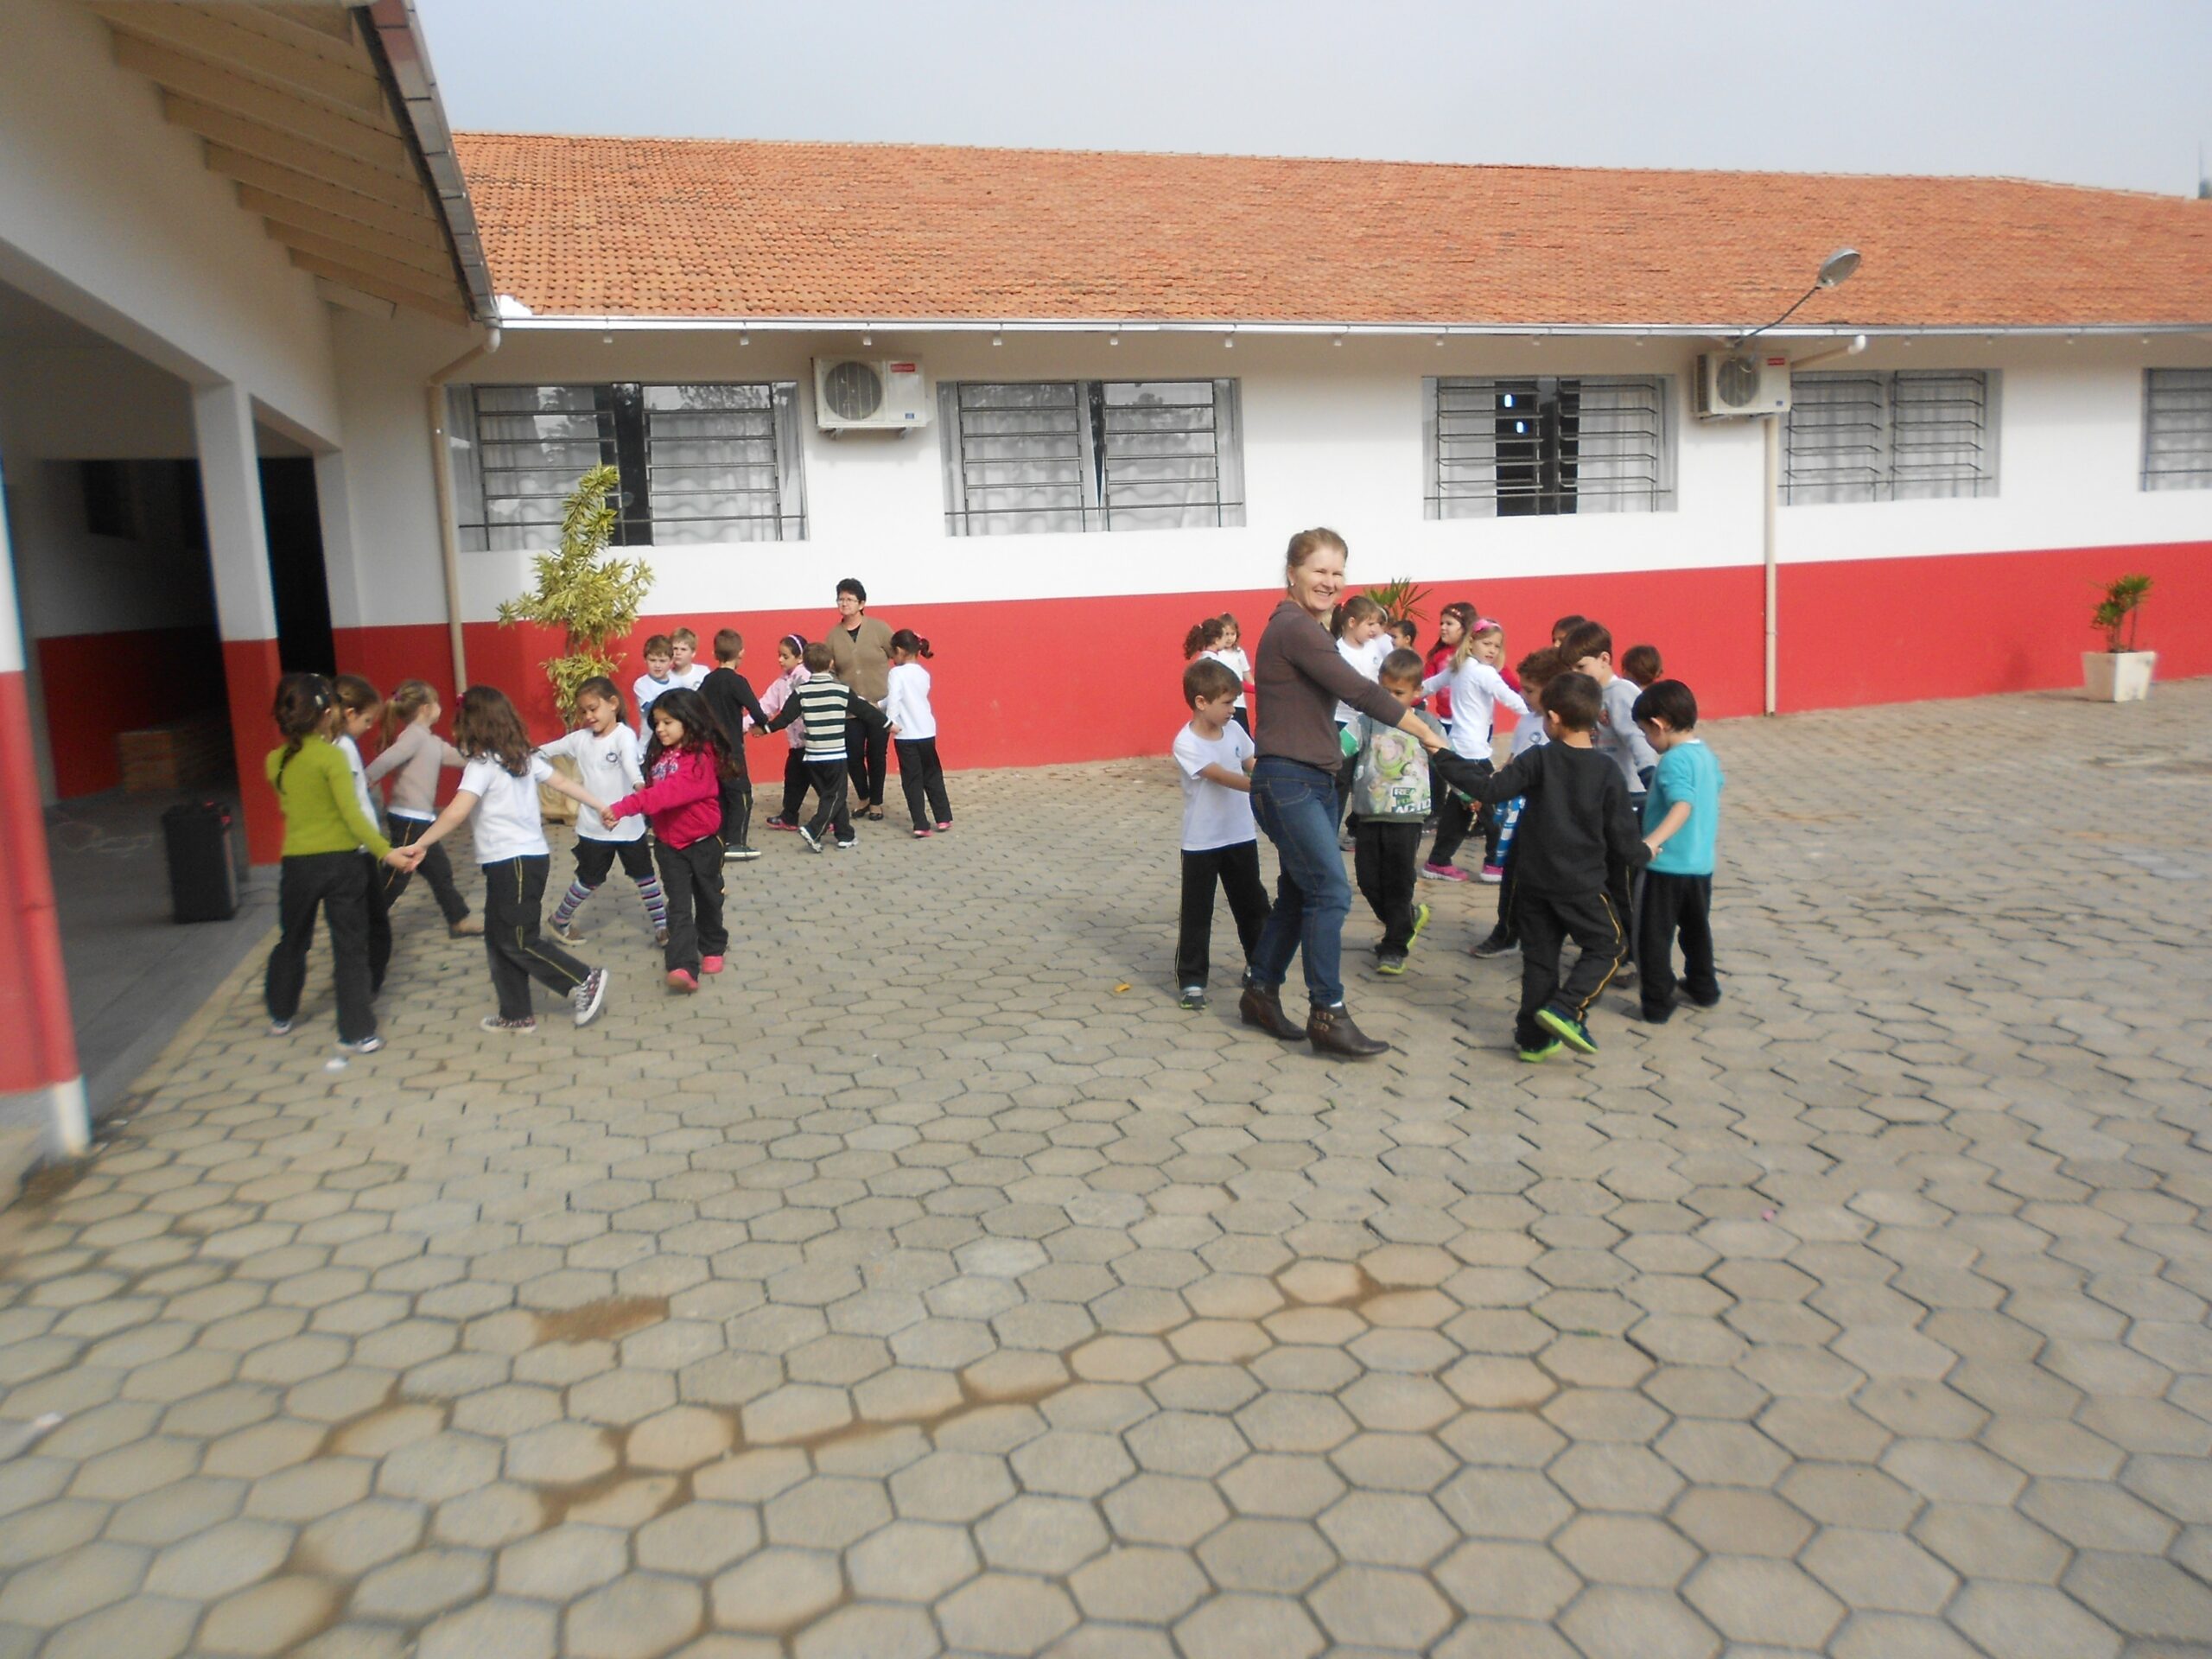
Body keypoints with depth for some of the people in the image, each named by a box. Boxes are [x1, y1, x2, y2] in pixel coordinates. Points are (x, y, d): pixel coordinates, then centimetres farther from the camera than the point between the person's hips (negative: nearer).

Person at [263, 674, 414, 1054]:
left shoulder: (275, 761, 3)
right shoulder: (331, 756, -12)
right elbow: (352, 814, -18)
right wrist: (386, 851, -18)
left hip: (296, 864, 5)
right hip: (341, 862, -4)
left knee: (292, 942, 23)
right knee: (350, 947, 3)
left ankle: (281, 1016, 39)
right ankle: (357, 1033, 5)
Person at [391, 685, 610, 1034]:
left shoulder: (482, 765, -14)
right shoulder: (523, 757, 9)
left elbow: (456, 813, -26)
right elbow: (563, 784, 15)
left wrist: (420, 845, -22)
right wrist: (603, 807, 23)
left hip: (514, 863, -9)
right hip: (532, 855, 9)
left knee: (519, 942, -1)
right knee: (499, 938, 14)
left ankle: (585, 982, 3)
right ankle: (516, 1014, 19)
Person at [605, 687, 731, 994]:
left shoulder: (701, 755, -22)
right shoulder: (660, 755, 3)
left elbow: (670, 791, -34)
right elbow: (653, 792, 7)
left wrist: (623, 808, -40)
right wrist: (622, 811, -9)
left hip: (703, 841, -5)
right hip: (669, 843, 5)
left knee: (708, 899, 15)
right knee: (679, 907, -3)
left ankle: (713, 948, 37)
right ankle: (683, 967, -11)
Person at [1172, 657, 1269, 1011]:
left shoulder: (1233, 730, 0)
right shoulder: (1186, 743, -18)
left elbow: (1254, 765, 12)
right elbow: (1223, 777, -26)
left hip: (1241, 836, 6)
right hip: (1201, 843, -6)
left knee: (1253, 905, 16)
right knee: (1196, 913, 1)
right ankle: (1191, 980, 9)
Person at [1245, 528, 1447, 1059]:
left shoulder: (1303, 627, 15)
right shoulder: (1296, 629, -16)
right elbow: (1362, 693, -20)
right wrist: (1426, 734, -15)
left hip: (1314, 782, 10)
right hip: (1287, 782, -10)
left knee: (1299, 894, 14)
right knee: (1331, 892, -11)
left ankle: (1261, 994, 26)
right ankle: (1327, 1015, -5)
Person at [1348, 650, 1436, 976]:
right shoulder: (1368, 721, 1)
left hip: (1406, 818, -2)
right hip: (1368, 815, 2)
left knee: (1397, 885, 1)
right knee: (1368, 881, 6)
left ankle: (1394, 947, 13)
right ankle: (1410, 917, 31)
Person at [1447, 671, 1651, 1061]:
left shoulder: (1538, 760, -7)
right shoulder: (1607, 771, -7)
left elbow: (1489, 789, -12)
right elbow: (1621, 835, -4)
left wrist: (1446, 760, -3)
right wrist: (1643, 854, 16)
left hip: (1533, 880, 3)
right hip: (1582, 884, -2)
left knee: (1539, 956, 12)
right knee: (1610, 945, 13)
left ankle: (1534, 1038, 15)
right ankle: (1566, 1008, -5)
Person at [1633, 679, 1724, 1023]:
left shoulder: (1673, 760, -19)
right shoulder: (1706, 753, 7)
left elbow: (1683, 806, -32)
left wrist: (1652, 841, -45)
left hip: (1668, 865, -8)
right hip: (1702, 862, 8)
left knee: (1655, 936, 2)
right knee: (1697, 929, 23)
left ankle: (1657, 1003, 5)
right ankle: (1703, 987, 36)